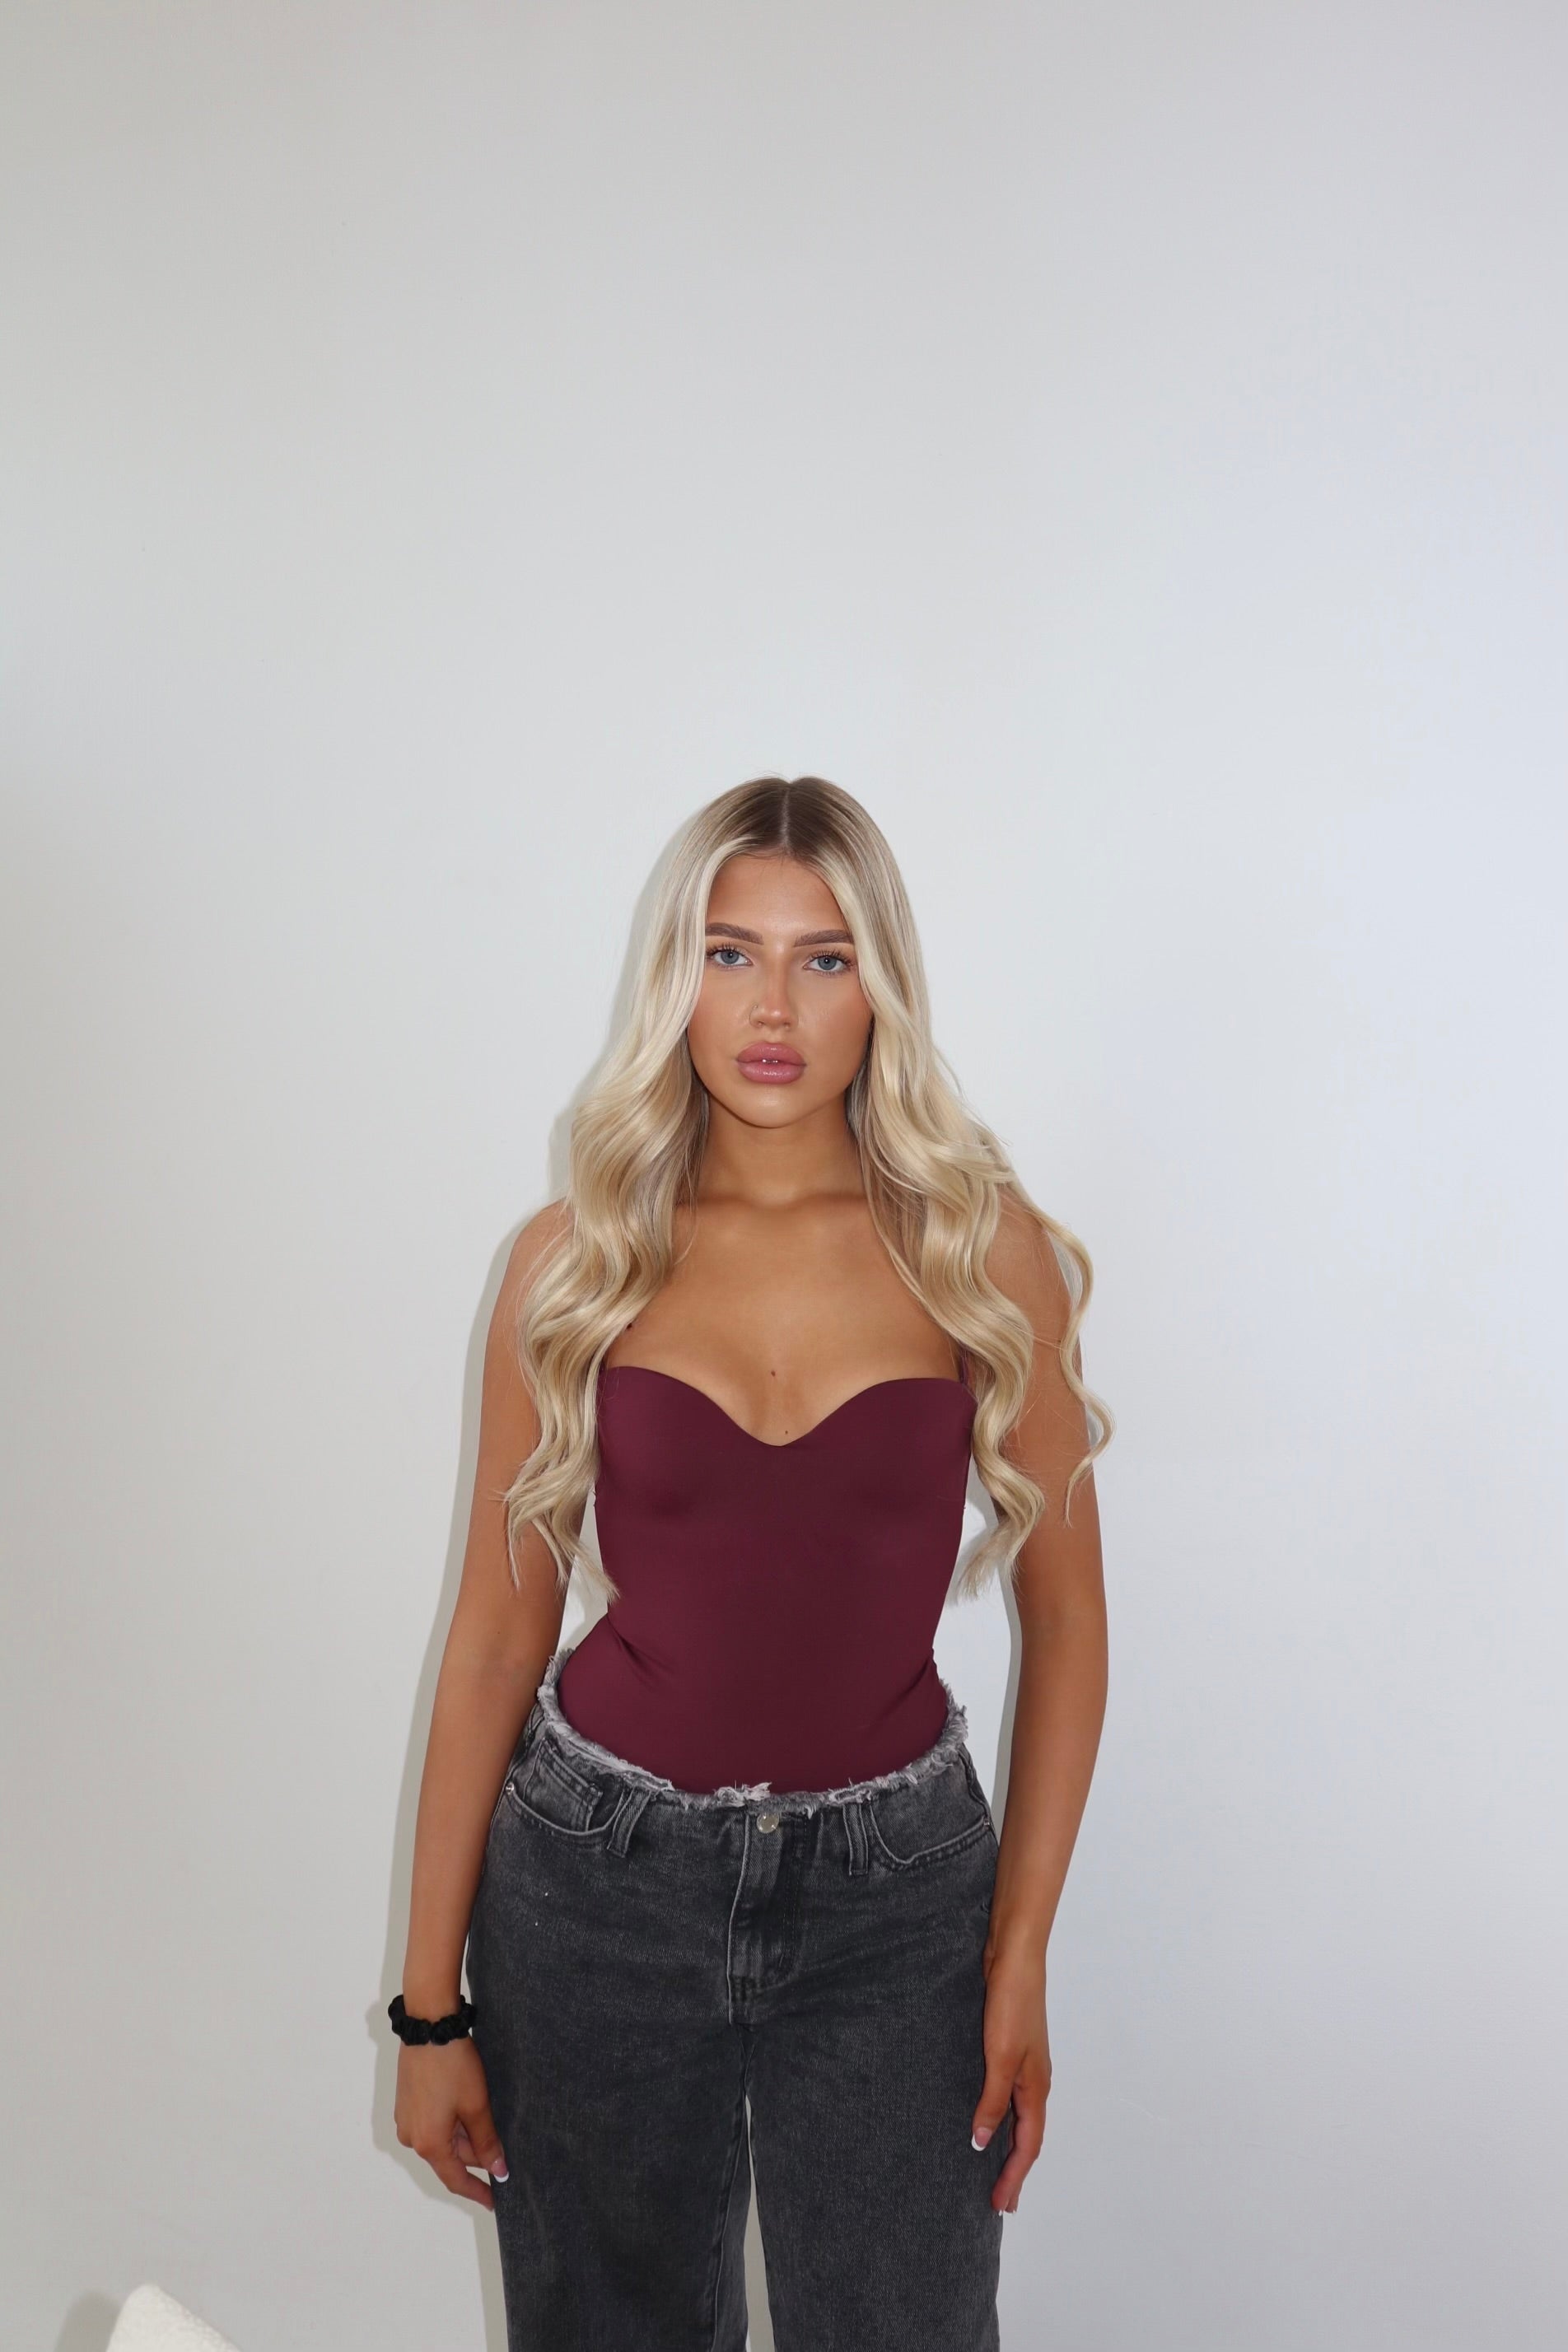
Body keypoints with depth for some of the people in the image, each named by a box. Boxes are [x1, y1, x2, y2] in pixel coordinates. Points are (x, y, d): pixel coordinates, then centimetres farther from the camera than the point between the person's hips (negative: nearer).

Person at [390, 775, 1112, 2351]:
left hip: (893, 1885, 0)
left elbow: (1064, 1616, 0)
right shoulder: (576, 1260, -5)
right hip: (601, 1867, 1)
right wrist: (433, 2001, 2)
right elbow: (498, 1633, -1)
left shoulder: (985, 1250, -7)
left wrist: (1021, 1958, -3)